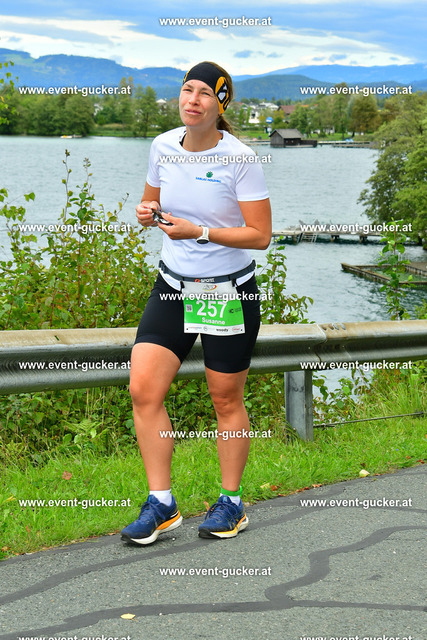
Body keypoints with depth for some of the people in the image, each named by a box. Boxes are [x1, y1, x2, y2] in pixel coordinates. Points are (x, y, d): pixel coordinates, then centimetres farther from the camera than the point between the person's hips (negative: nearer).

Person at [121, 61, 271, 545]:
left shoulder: (239, 158, -14)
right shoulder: (163, 146, 1)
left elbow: (260, 235, -15)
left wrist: (199, 232, -25)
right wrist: (148, 214, -8)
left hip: (229, 292, -5)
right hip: (172, 287, 5)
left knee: (226, 400, 6)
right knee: (143, 390, -6)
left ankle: (231, 503, 24)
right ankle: (161, 505, 6)